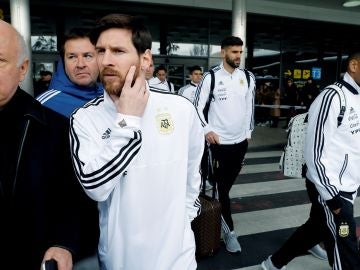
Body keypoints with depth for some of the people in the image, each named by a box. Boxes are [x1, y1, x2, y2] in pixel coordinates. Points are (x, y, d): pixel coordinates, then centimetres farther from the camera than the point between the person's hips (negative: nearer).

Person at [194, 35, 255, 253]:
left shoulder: (248, 77, 3)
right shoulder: (211, 77, -9)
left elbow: (250, 107, 11)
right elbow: (197, 106, -6)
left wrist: (248, 132, 12)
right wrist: (206, 129, -15)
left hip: (241, 140, 5)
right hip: (219, 140, -4)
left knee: (228, 183, 17)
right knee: (222, 186, 3)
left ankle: (217, 214, 40)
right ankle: (229, 231, 14)